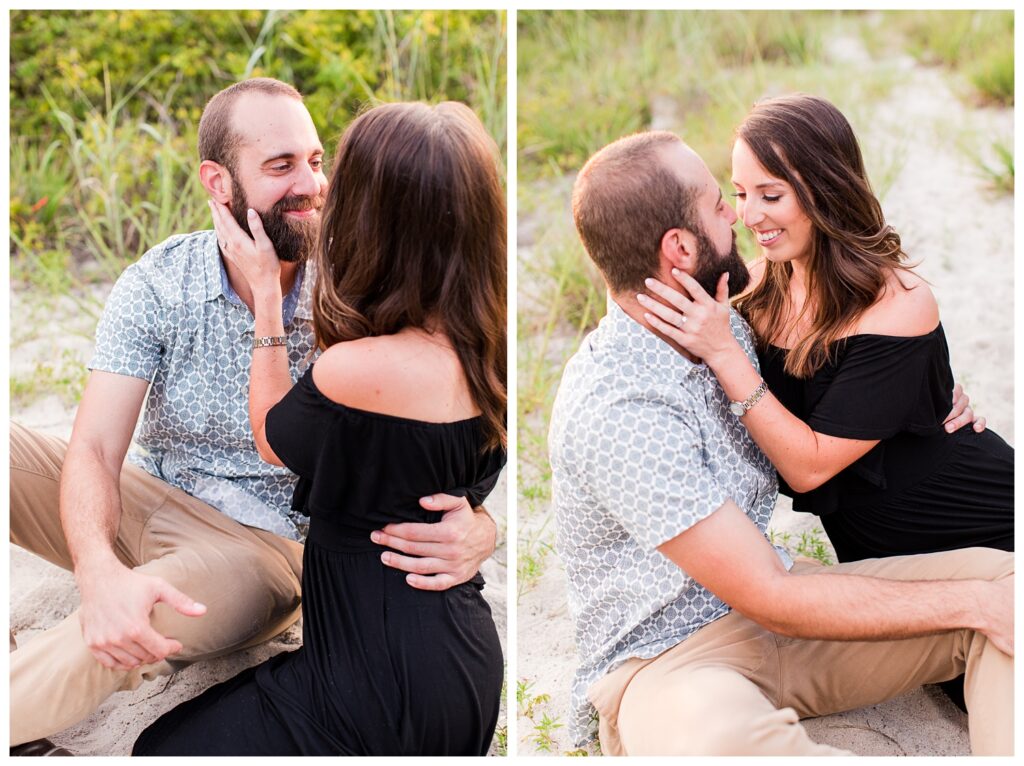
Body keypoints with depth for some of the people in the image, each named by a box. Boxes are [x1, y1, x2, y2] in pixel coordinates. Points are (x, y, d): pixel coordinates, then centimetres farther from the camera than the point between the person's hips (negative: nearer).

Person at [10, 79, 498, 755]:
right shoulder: (160, 282, -9)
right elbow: (95, 450, -15)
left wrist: (476, 531, -40)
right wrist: (102, 571, -39)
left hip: (260, 544, -2)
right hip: (145, 501, 2)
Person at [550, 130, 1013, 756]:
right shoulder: (615, 410, -24)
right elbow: (773, 600, -22)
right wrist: (973, 602, -18)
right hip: (668, 658, -8)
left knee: (1001, 573, -11)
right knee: (710, 735, -45)